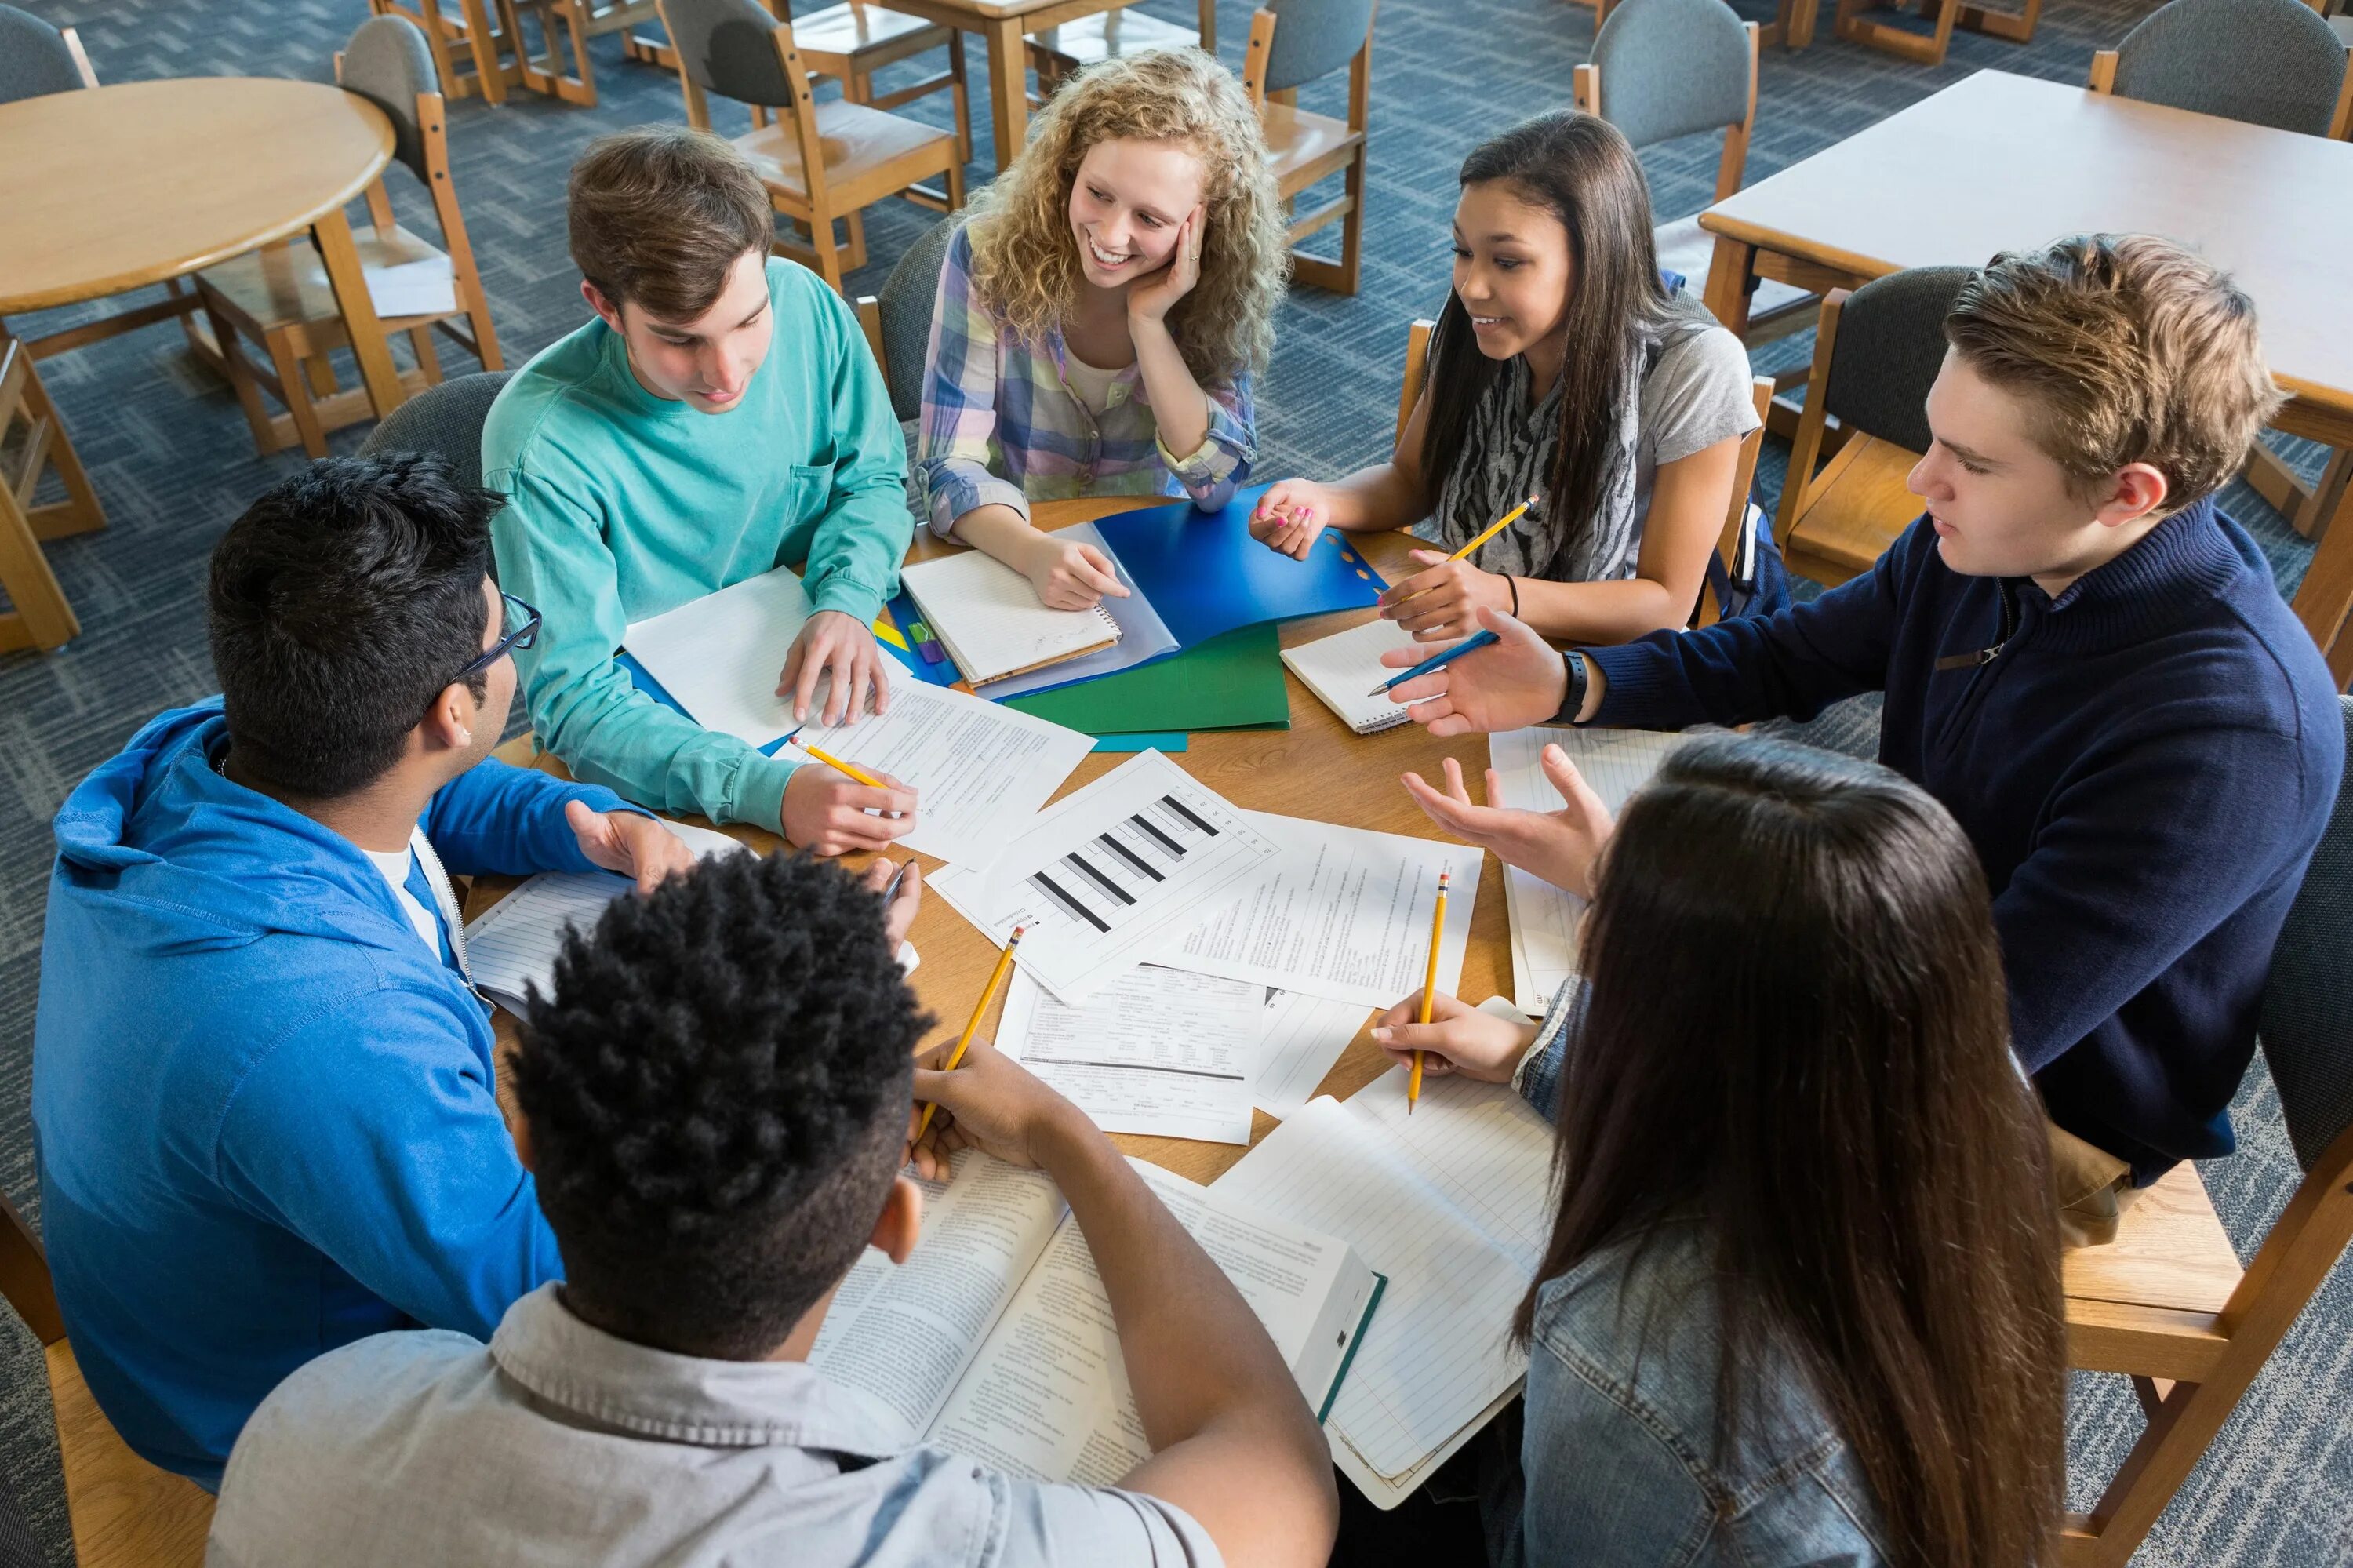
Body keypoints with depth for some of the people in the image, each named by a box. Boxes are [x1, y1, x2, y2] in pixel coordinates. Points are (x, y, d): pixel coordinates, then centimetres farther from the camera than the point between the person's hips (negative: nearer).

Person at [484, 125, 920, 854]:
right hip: (652, 735, -4)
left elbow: (872, 478, 4)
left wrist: (844, 605, -17)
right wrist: (767, 789, -42)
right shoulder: (542, 445, -26)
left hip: (804, 679, 5)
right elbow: (572, 698, -26)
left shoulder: (805, 305, -12)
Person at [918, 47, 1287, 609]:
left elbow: (1220, 482, -13)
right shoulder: (988, 257, -14)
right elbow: (952, 468, -16)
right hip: (1003, 557, -1)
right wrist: (1035, 552, -36)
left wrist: (1148, 324, -22)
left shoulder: (1221, 289, -9)